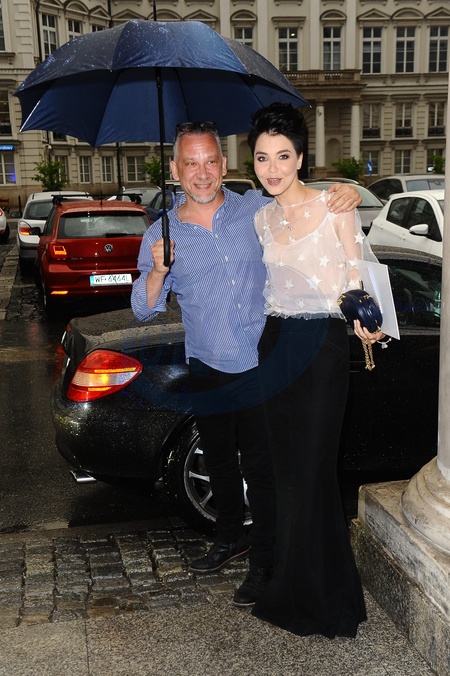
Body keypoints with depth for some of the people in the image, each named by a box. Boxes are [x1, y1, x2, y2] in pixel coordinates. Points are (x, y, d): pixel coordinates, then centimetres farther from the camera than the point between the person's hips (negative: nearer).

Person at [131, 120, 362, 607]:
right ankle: (231, 539, 42)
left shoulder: (257, 210, -3)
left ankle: (265, 562, 19)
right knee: (218, 461, 20)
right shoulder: (161, 234, 0)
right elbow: (144, 310, -1)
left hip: (259, 366, -3)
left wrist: (346, 194, -13)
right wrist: (157, 271, -22)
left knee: (261, 466, 2)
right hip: (207, 370, 3)